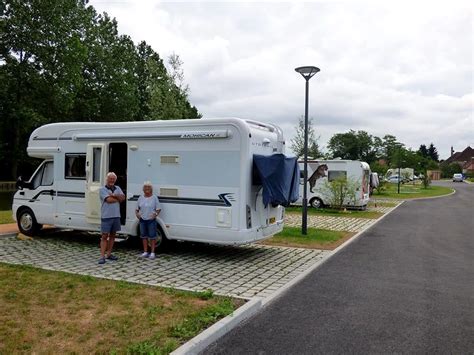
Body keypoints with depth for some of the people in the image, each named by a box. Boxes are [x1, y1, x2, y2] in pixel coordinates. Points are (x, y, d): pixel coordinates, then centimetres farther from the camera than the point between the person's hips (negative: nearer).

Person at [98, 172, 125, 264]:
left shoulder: (118, 188, 13)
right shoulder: (102, 189, -3)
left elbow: (123, 197, -2)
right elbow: (109, 200, -16)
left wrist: (114, 195, -16)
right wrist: (118, 198, -3)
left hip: (116, 216, 6)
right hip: (106, 216, -6)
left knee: (112, 235, 11)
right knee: (104, 236, -6)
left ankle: (109, 254, 20)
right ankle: (102, 256, -6)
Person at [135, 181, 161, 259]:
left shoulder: (154, 197, -1)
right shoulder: (141, 197, 9)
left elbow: (158, 209, -1)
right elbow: (137, 208, 15)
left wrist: (155, 214, -17)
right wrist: (137, 213, -4)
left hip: (151, 220, -4)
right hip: (142, 220, 4)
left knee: (152, 236, -2)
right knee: (144, 236, 9)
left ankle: (152, 252, 6)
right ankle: (145, 252, 19)